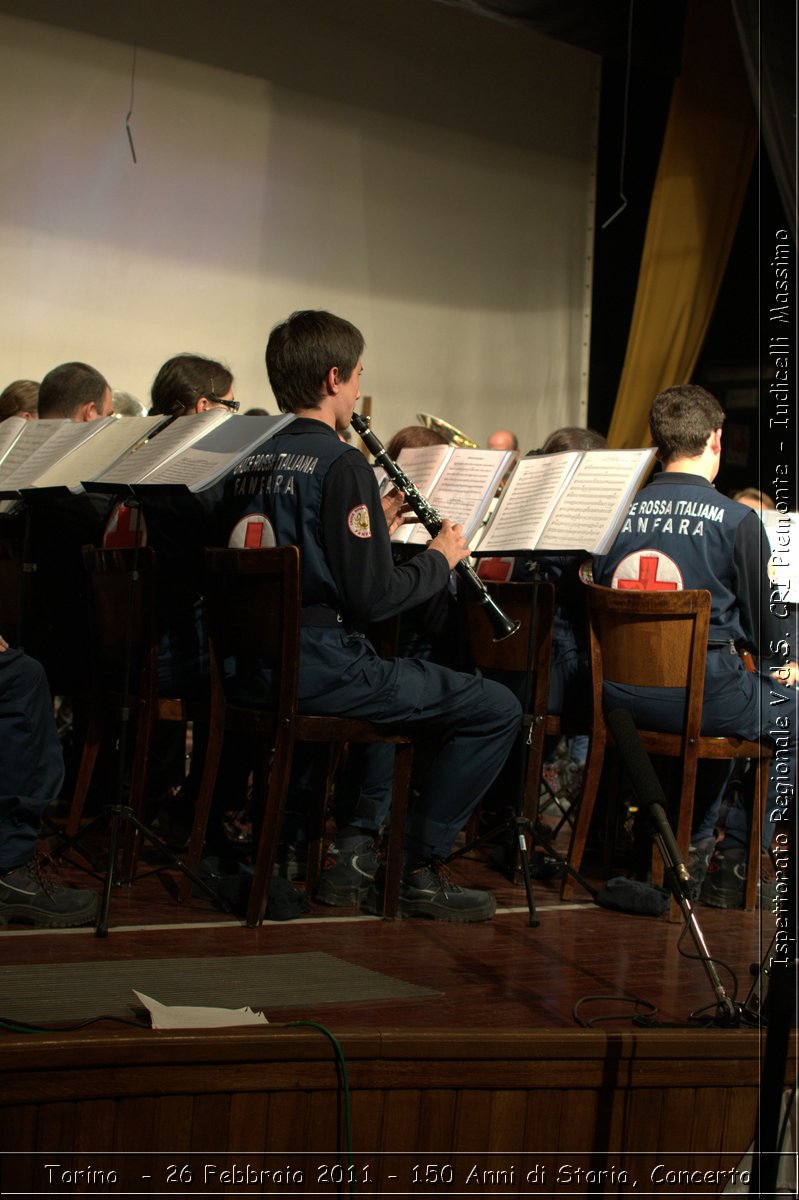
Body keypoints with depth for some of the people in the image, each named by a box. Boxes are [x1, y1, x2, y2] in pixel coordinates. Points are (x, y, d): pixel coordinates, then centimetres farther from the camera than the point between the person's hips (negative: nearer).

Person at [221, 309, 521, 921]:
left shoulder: (249, 459, 11)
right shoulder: (341, 463, -14)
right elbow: (371, 596, -18)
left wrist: (373, 527, 17)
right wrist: (441, 558, -1)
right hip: (321, 667, -9)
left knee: (397, 680, 36)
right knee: (497, 709, -1)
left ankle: (358, 844, 26)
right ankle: (422, 871, 4)